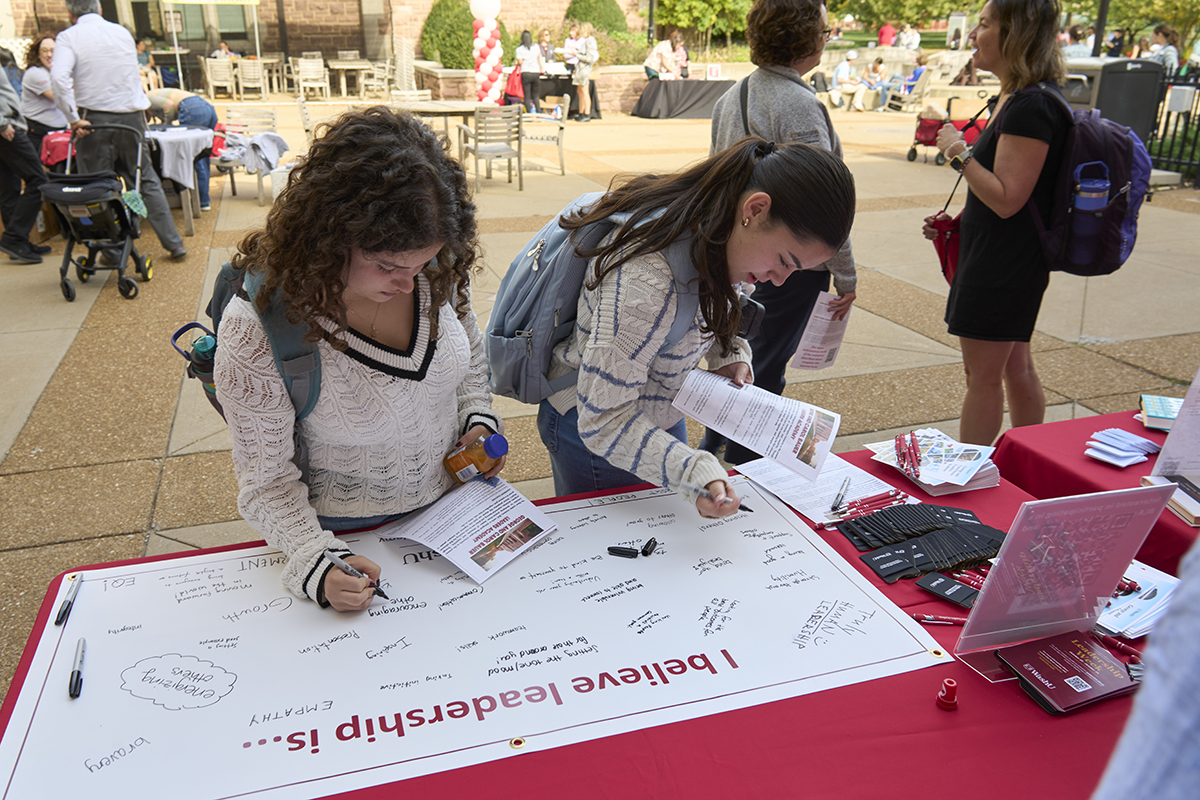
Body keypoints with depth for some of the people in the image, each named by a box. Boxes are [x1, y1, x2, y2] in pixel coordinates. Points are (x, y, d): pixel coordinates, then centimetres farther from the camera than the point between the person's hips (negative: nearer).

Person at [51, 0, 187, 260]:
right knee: (146, 180, 12)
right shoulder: (123, 32, 10)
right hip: (132, 114, 4)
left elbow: (59, 77, -19)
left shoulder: (68, 37, -4)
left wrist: (73, 118, -15)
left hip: (95, 120, -3)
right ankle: (174, 243, 11)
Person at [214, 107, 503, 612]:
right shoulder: (257, 326, -28)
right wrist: (317, 565, -33)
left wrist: (477, 418, -10)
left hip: (454, 502, 4)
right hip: (350, 537, -4)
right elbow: (266, 481, -18)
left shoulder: (433, 275, -16)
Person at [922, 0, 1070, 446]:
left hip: (1003, 261, -11)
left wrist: (958, 152, -17)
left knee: (983, 374, 0)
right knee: (1016, 367, 18)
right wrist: (955, 223, 12)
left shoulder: (1030, 108, -20)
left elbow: (1007, 199, -24)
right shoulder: (1014, 99, 13)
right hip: (1011, 258, 11)